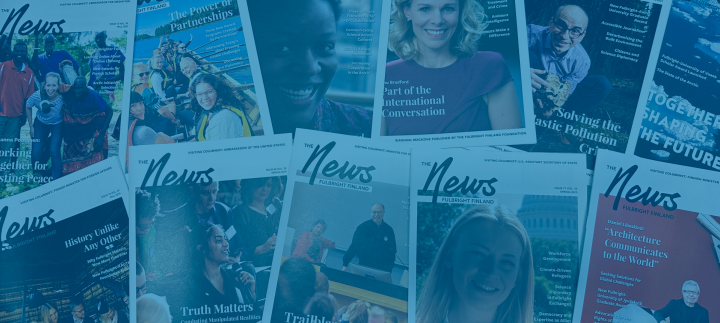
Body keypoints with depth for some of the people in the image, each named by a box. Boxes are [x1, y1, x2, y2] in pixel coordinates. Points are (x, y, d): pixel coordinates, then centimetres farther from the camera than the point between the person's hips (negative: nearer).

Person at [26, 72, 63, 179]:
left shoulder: (62, 98, -33)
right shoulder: (37, 95, -27)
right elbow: (28, 107, -5)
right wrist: (31, 126, 0)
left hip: (57, 125, -2)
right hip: (41, 123, 2)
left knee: (54, 151, -16)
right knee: (36, 152, -5)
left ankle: (57, 180, 1)